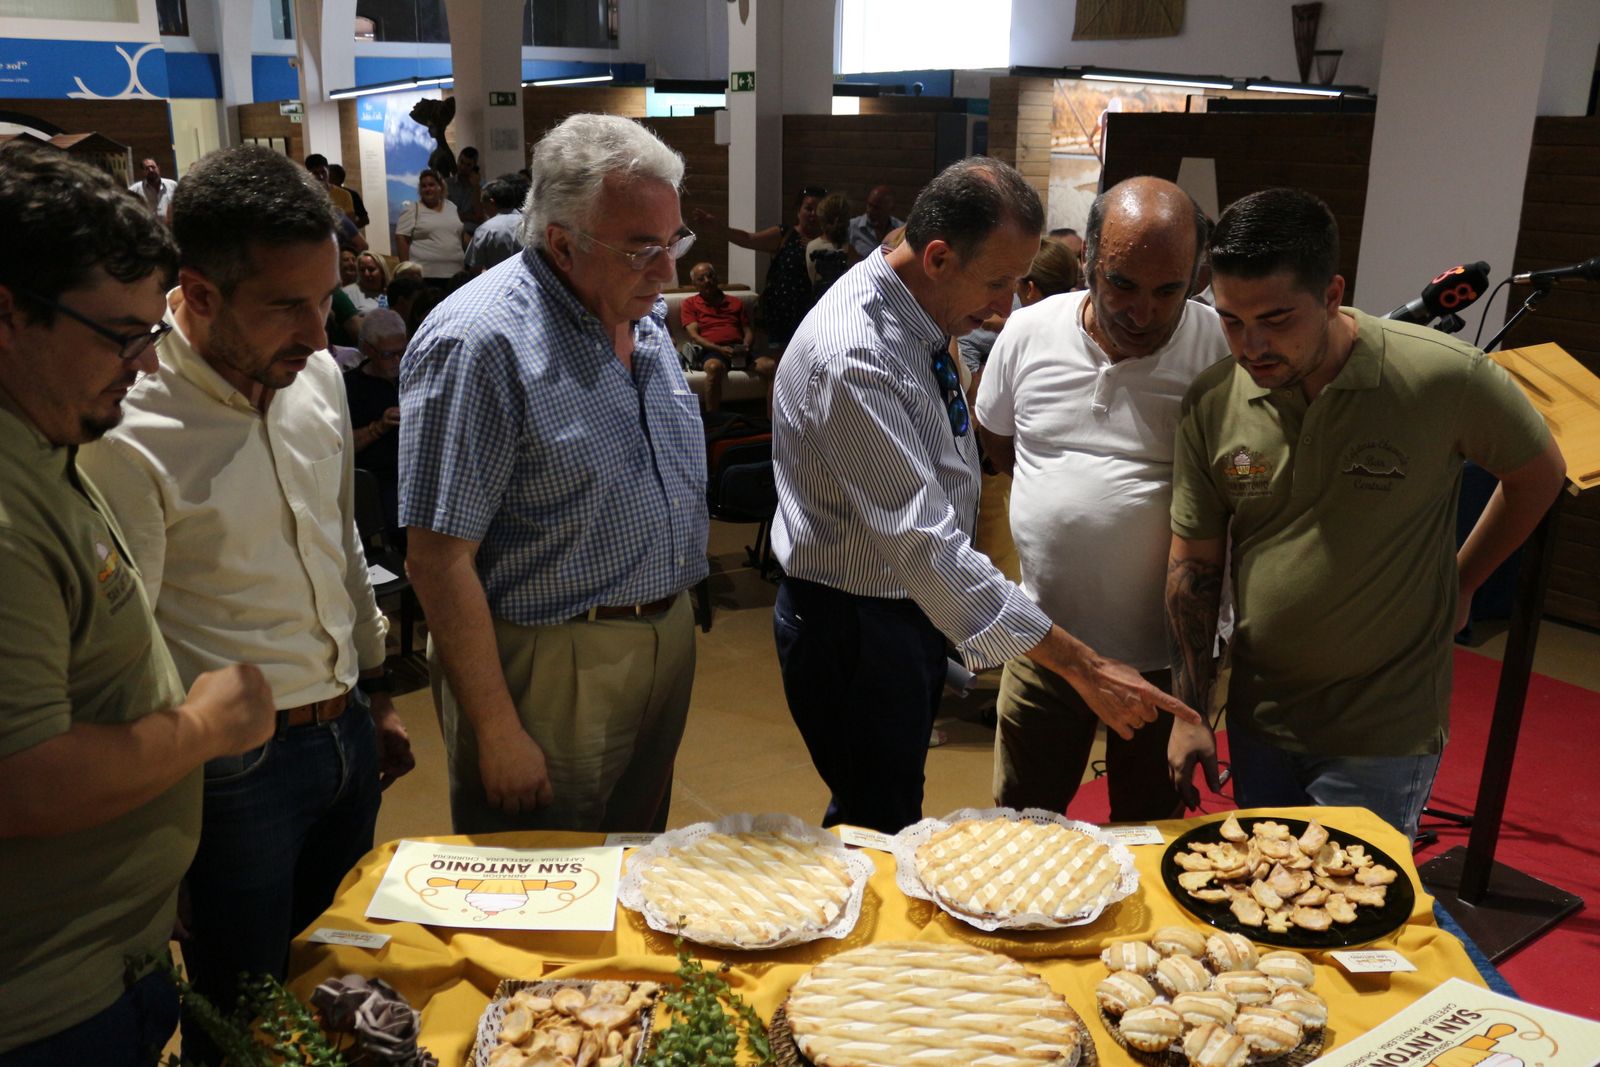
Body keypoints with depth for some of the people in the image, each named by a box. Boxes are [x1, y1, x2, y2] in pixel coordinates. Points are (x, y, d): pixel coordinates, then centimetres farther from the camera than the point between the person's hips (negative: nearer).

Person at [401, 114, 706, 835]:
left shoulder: (645, 316, 5)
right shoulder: (476, 343, -22)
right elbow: (439, 563, -21)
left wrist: (679, 612, 13)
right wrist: (498, 735, -19)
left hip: (668, 640, 7)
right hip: (553, 669, -7)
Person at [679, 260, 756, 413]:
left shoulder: (735, 302, 28)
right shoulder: (689, 304, 18)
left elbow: (749, 331, 22)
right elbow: (694, 335, 4)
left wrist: (746, 346, -3)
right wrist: (719, 349, -13)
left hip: (738, 349, 3)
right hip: (711, 351, -3)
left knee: (771, 365, -28)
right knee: (714, 366, -42)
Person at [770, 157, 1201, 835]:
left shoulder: (921, 318, 0)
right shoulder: (854, 358, -30)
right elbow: (924, 541, -33)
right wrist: (1082, 666, -33)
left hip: (914, 608, 9)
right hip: (851, 627, -9)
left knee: (879, 815, 22)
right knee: (882, 831, 6)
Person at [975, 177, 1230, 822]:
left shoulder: (1223, 350, -14)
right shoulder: (1029, 332, -4)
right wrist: (1067, 498, 5)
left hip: (1164, 654, -2)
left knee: (1149, 829, 18)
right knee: (1020, 822, 19)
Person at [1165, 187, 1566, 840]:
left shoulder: (1443, 377, -16)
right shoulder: (1211, 404, -7)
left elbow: (1539, 473, 4)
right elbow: (1193, 565, 0)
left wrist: (1459, 583, 4)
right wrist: (1189, 712, -2)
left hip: (1385, 737, -3)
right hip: (1258, 719, 4)